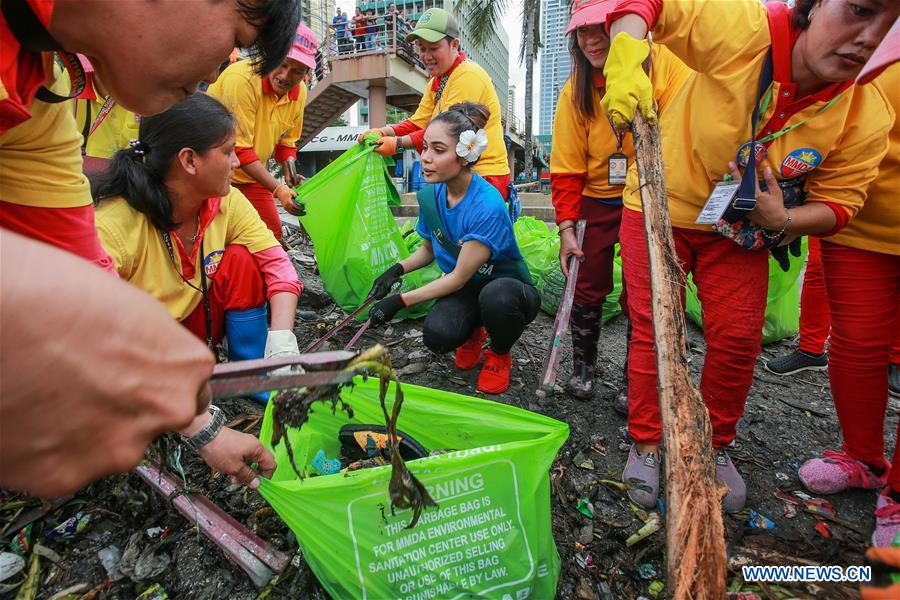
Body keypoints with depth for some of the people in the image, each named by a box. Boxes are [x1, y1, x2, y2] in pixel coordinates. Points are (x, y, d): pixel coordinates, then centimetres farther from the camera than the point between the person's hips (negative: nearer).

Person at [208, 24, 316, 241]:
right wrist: (278, 189, -34)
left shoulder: (300, 92, -4)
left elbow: (285, 142, 8)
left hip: (251, 174, 7)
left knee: (272, 234, 8)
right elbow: (239, 149, -27)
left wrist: (291, 177, -11)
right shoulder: (241, 79, -25)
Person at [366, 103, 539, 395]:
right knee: (437, 335, -27)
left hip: (507, 287, -4)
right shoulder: (429, 194, -6)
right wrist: (397, 269, -9)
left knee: (495, 295, -40)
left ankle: (499, 355, -4)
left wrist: (400, 301, -21)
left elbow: (460, 276, -23)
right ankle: (473, 331, 12)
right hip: (464, 290, 4)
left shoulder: (487, 206, -28)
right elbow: (429, 249, 10)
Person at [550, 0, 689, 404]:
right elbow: (567, 168, -4)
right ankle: (582, 366, 26)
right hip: (598, 203, 2)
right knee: (588, 288, 5)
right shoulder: (575, 92, -3)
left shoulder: (663, 63, -9)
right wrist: (566, 227, -10)